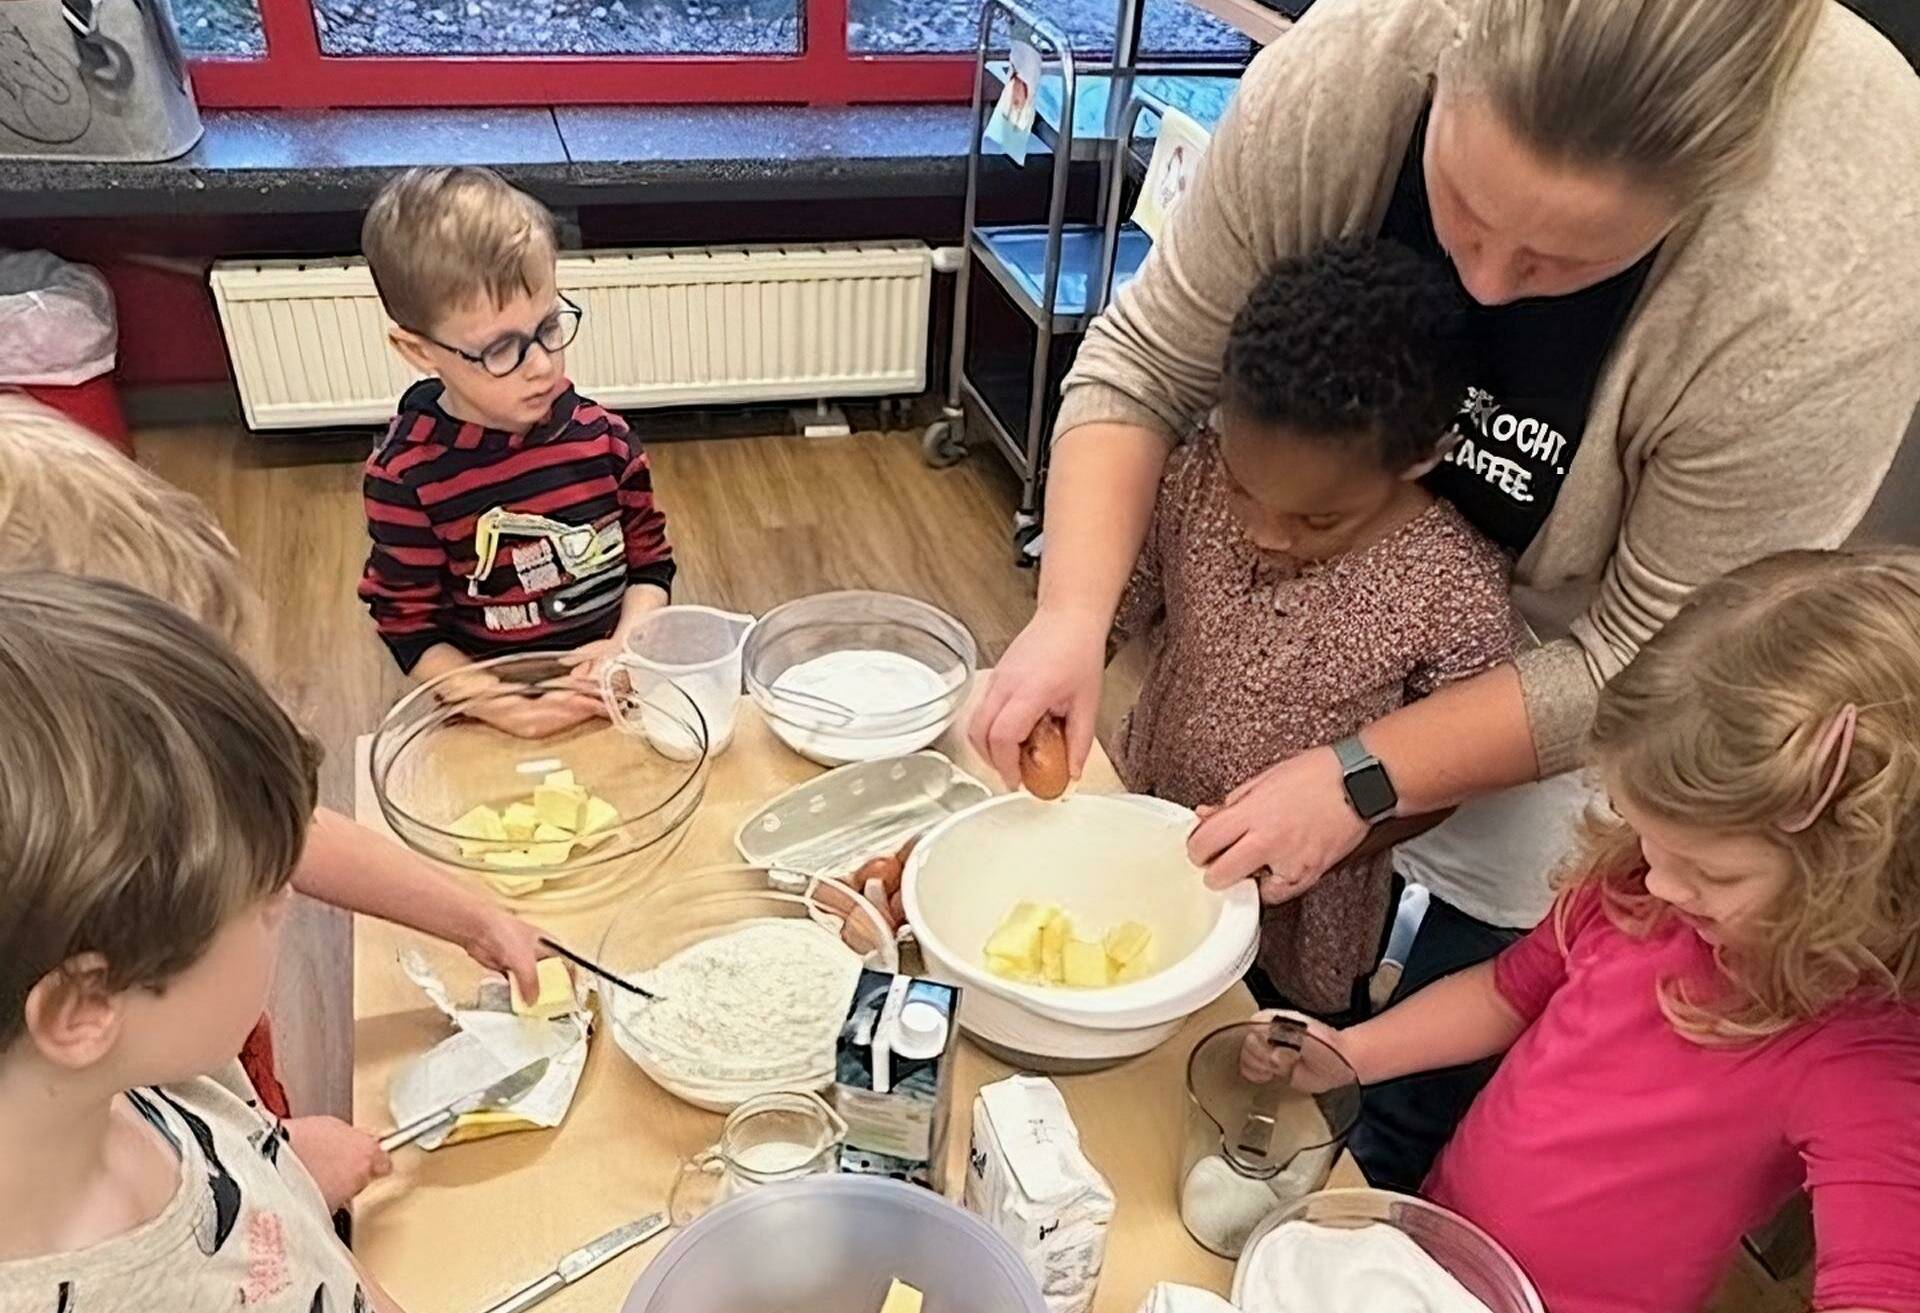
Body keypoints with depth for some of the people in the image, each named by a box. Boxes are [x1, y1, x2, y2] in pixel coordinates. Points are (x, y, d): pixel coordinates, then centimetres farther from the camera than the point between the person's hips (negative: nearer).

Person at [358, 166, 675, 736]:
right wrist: (497, 705, -19)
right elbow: (411, 630, -5)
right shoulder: (406, 477, -12)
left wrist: (626, 646, -10)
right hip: (493, 725, 0)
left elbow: (650, 563, 7)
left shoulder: (599, 434, -3)